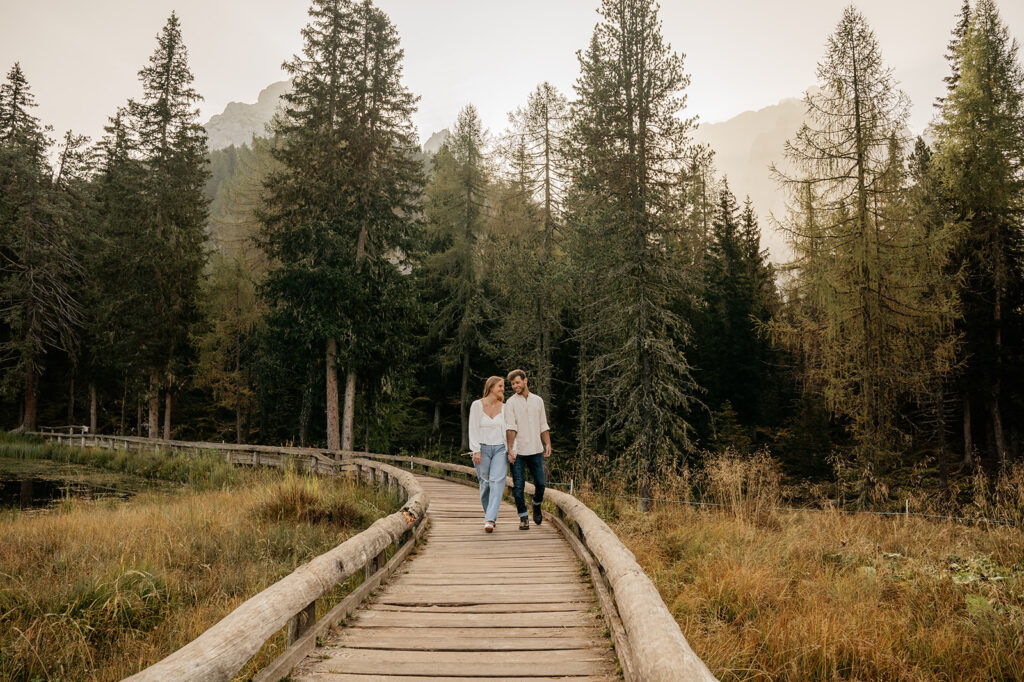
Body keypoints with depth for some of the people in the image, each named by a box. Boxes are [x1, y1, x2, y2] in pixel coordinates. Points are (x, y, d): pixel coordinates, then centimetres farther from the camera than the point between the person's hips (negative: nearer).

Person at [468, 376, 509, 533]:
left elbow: (507, 430, 7)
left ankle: (490, 520, -20)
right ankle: (489, 512, 27)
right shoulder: (477, 405, -2)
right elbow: (473, 430, -4)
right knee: (485, 484, 3)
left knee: (497, 482, -14)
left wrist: (510, 449, -2)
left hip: (500, 449, 1)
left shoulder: (503, 407, 6)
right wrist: (476, 450, -10)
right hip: (482, 448, -1)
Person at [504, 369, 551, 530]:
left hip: (535, 450, 3)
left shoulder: (538, 400, 10)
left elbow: (543, 425, 15)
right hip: (517, 452, -3)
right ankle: (524, 517, 9)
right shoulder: (511, 403, -2)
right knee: (519, 487, -2)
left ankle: (537, 506, 33)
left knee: (540, 484, 5)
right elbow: (510, 428, -12)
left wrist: (548, 444, 4)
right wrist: (510, 450, -21)